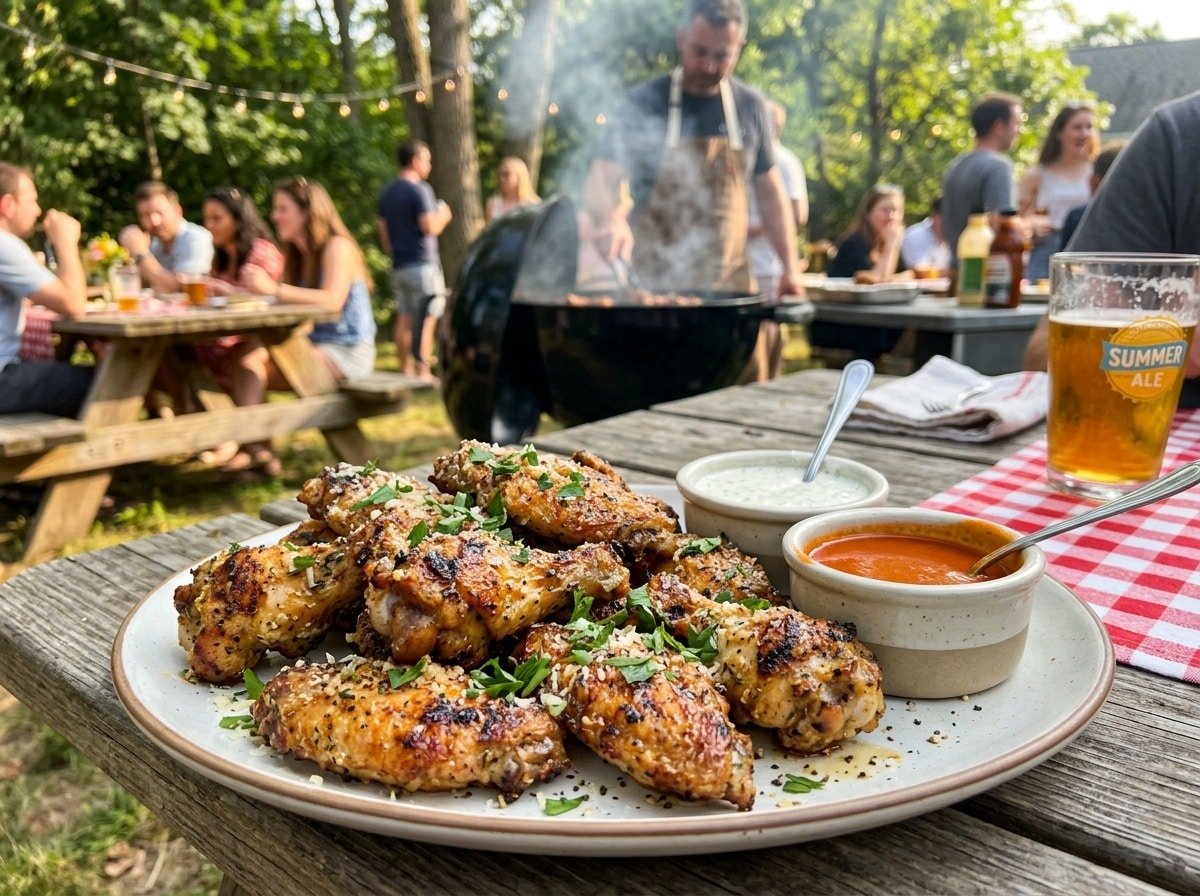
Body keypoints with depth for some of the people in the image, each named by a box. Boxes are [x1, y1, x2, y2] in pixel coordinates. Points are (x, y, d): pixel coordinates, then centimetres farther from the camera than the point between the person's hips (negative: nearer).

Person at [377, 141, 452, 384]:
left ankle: (406, 371, 14)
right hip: (422, 264, -8)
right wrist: (443, 216, 1)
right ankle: (423, 373, -9)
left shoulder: (387, 192, 15)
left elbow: (382, 228, 18)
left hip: (399, 266, 8)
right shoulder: (420, 190, -11)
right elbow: (429, 226, -19)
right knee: (426, 319, -6)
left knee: (404, 319, 10)